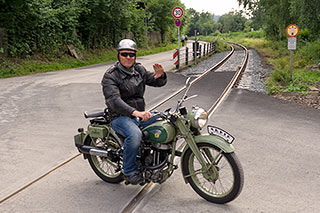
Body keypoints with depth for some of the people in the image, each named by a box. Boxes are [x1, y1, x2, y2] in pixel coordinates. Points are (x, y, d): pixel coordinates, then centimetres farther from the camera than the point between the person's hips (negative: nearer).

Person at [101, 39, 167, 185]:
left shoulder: (139, 70, 9)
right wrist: (134, 112, -42)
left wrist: (160, 75, -13)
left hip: (140, 114, 7)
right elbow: (114, 100, -26)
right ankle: (129, 171, -15)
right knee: (135, 134, -36)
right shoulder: (110, 76, -11)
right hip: (120, 117, -6)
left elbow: (158, 82, 14)